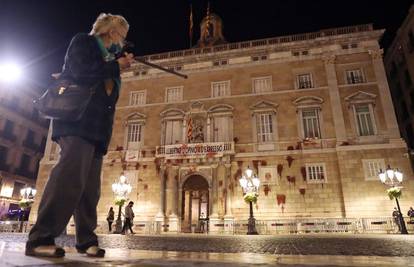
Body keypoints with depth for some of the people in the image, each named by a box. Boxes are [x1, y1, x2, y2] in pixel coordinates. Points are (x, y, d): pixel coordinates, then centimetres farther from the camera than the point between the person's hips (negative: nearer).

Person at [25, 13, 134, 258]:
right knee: (70, 175, -21)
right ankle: (40, 239, -16)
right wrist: (116, 66, -2)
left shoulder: (108, 56, 27)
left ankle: (86, 240, 7)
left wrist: (119, 67, 12)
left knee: (90, 186, 3)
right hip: (77, 119, -8)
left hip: (96, 126, 8)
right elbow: (80, 71, -12)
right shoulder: (83, 41, 7)